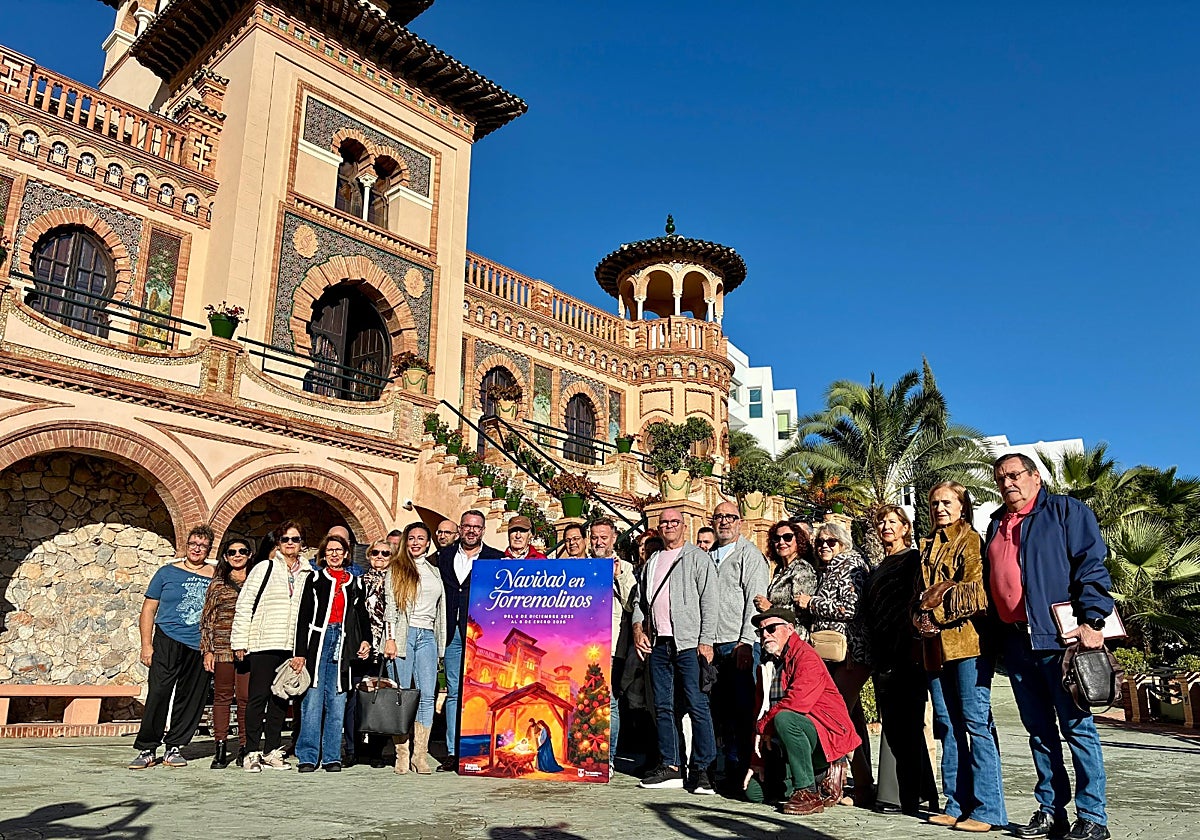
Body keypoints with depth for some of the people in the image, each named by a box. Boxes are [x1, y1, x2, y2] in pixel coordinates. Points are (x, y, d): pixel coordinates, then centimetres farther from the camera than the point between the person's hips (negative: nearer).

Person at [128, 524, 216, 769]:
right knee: (158, 694, -9)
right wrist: (146, 645, -1)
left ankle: (175, 748, 16)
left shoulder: (215, 576, 10)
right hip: (168, 641, -2)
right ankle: (146, 749, 2)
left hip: (200, 646, 2)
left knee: (191, 699, 4)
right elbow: (149, 609, 6)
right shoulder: (167, 572, 6)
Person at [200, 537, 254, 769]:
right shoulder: (218, 583, 9)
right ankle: (220, 748, 10)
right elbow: (207, 618, 9)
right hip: (222, 647, 0)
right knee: (222, 696, 3)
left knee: (246, 697, -1)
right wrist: (207, 650, 2)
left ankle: (244, 748, 8)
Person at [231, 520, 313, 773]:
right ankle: (252, 753, 6)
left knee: (281, 699, 8)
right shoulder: (264, 569, 2)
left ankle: (272, 751, 17)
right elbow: (244, 605, 0)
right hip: (263, 644, -3)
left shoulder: (308, 574, 12)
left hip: (292, 647, 4)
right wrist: (240, 641, -4)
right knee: (258, 697, -2)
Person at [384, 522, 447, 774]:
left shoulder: (435, 572, 18)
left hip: (427, 637, 3)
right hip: (403, 634, -3)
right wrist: (390, 638, -8)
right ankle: (402, 755, 3)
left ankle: (420, 755, 0)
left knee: (427, 695, -4)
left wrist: (441, 645, 14)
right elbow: (390, 606, 2)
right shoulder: (396, 569, 9)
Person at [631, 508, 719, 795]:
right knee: (663, 707, 8)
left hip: (689, 643, -6)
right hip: (658, 643, 6)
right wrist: (638, 627, 6)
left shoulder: (699, 558, 2)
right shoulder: (653, 561, 20)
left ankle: (701, 769, 0)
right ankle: (670, 766, 15)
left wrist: (706, 641, -12)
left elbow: (710, 602, -5)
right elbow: (640, 600, 23)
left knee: (697, 705, -6)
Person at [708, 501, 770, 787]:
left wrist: (746, 642, -16)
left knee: (744, 709, -5)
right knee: (722, 710, 8)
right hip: (715, 645, 6)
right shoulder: (708, 556, 17)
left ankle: (748, 770, 4)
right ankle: (732, 767, 17)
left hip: (740, 644, -6)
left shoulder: (749, 554, -2)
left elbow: (755, 600, -10)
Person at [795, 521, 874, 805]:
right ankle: (864, 786, 16)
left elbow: (850, 608, -17)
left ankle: (863, 786, -5)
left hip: (851, 653, -9)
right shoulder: (825, 571, 20)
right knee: (853, 718, 11)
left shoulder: (852, 565, -6)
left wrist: (812, 603, -9)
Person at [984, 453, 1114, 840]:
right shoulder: (996, 525, 20)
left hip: (1059, 636, -6)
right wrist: (996, 638, 17)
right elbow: (989, 583, 22)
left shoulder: (1065, 510, 2)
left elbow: (1092, 565, -7)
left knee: (1076, 726, -1)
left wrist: (1092, 620, -16)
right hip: (1016, 642, 6)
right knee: (1039, 731, 10)